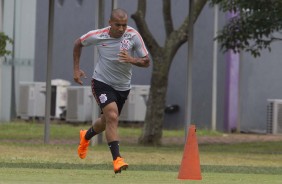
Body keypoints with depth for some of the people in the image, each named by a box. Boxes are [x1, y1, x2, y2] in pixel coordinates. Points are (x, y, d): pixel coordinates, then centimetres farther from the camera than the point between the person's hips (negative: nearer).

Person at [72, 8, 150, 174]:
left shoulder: (133, 36, -15)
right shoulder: (98, 36, -16)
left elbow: (146, 62, -11)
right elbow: (78, 43, 4)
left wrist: (131, 60, -31)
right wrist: (76, 69, 0)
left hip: (123, 87, 4)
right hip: (102, 82, -4)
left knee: (107, 121, 20)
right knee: (112, 117, -24)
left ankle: (86, 136, 53)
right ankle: (117, 159, -25)